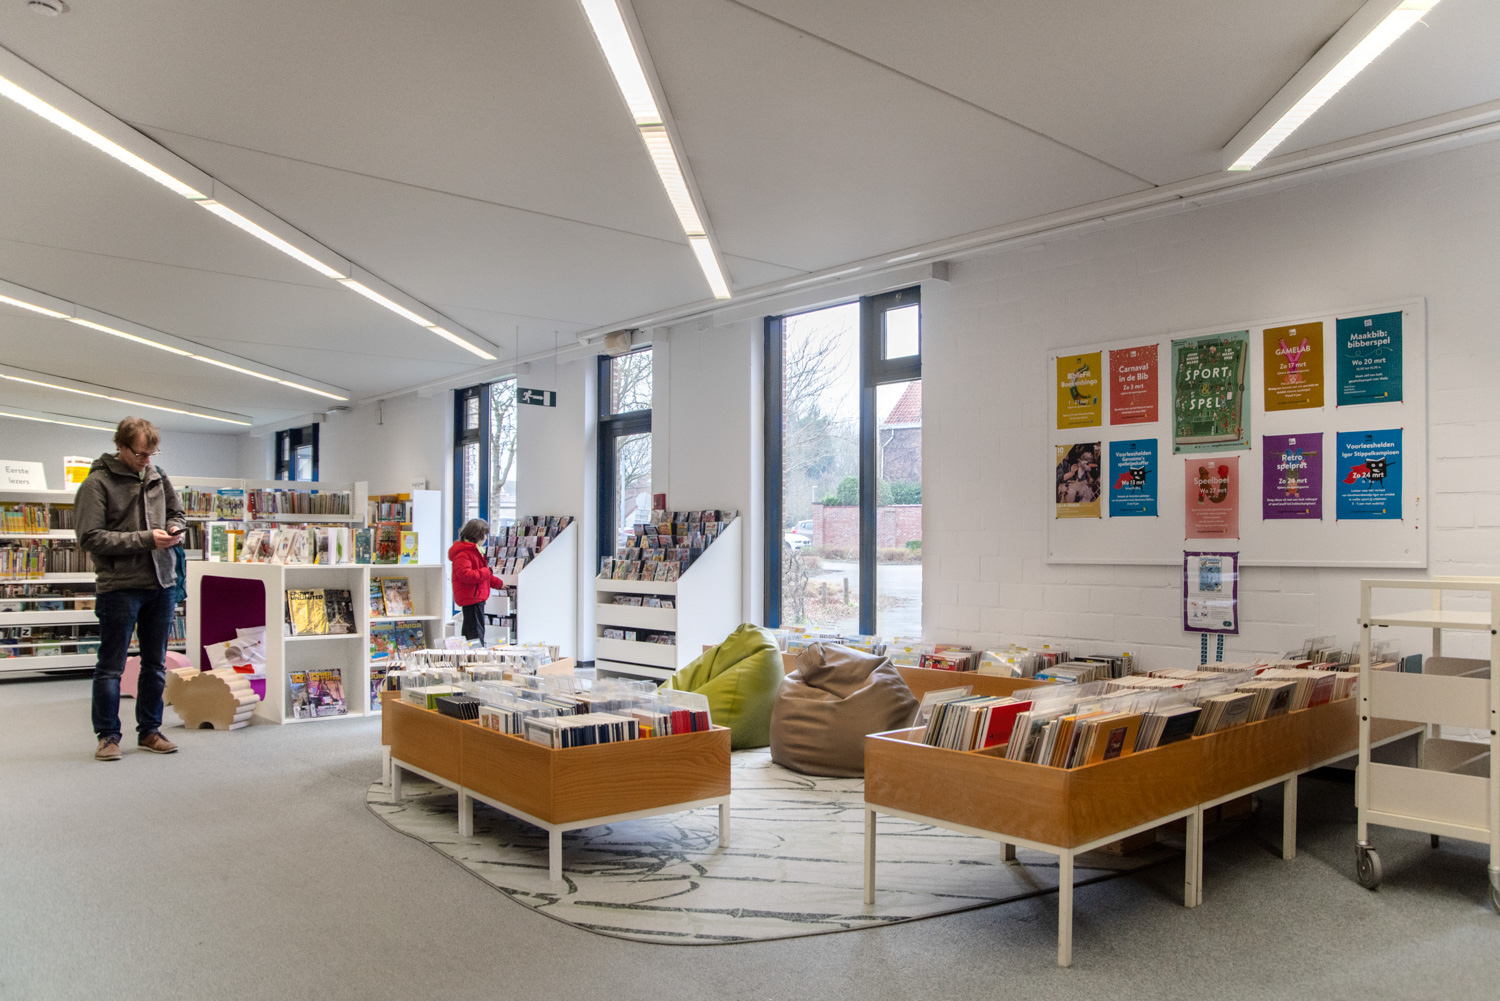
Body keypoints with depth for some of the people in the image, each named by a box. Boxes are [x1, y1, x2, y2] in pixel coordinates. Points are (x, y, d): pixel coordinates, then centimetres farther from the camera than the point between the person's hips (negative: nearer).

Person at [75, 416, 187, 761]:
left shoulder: (157, 477, 8)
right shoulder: (97, 483, -9)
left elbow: (176, 512, 22)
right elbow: (90, 537, -15)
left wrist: (175, 529, -2)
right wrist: (145, 538, -19)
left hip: (162, 583, 6)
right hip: (119, 587, -5)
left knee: (155, 664, 12)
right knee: (111, 666, 4)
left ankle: (149, 731, 24)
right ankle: (108, 735, 16)